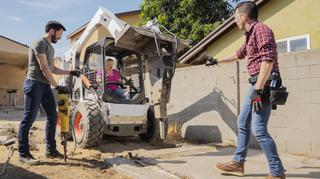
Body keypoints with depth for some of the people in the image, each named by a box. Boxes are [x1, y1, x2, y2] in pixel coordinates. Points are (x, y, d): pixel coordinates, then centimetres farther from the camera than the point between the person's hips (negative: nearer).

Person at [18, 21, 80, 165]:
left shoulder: (51, 47, 21)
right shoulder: (39, 43, -8)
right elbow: (44, 68, -14)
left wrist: (70, 72, 20)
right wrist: (57, 86, -14)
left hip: (45, 85, 9)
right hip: (34, 84, -9)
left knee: (52, 117, 8)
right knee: (29, 119, -5)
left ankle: (50, 150, 17)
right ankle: (23, 153, 2)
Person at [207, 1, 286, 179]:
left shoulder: (260, 29, -9)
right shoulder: (250, 35, 21)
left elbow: (268, 60, -21)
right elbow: (239, 54, 38)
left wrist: (258, 89, -26)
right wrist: (217, 61, 49)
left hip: (263, 84, -10)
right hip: (256, 84, 10)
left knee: (259, 129, -12)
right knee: (242, 123, 13)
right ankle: (238, 163, 23)